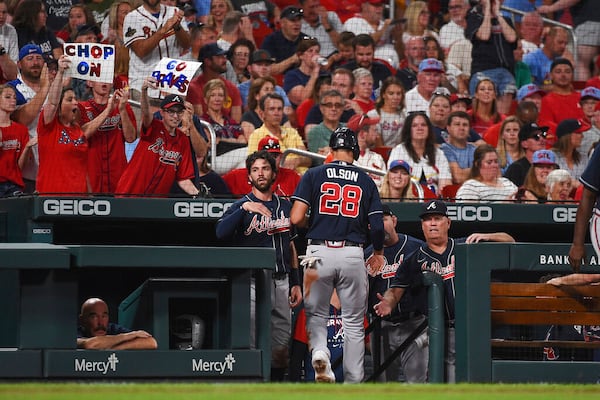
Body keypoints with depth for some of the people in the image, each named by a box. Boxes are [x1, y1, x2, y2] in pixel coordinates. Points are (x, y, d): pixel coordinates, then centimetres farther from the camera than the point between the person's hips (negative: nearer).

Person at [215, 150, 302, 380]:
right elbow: (221, 232, -21)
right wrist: (244, 208, -30)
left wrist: (295, 283, 15)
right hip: (253, 281, -5)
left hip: (281, 281, 5)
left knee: (282, 345, 5)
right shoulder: (242, 206, -2)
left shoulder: (284, 206, 15)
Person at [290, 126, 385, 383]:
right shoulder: (366, 181, 6)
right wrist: (378, 252, 21)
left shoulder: (314, 175, 2)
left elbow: (296, 218, -7)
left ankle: (319, 351, -17)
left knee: (316, 314, 13)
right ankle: (353, 382, 7)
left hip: (319, 253, -1)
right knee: (354, 323, 9)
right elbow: (377, 225, 2)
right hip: (352, 254, 1)